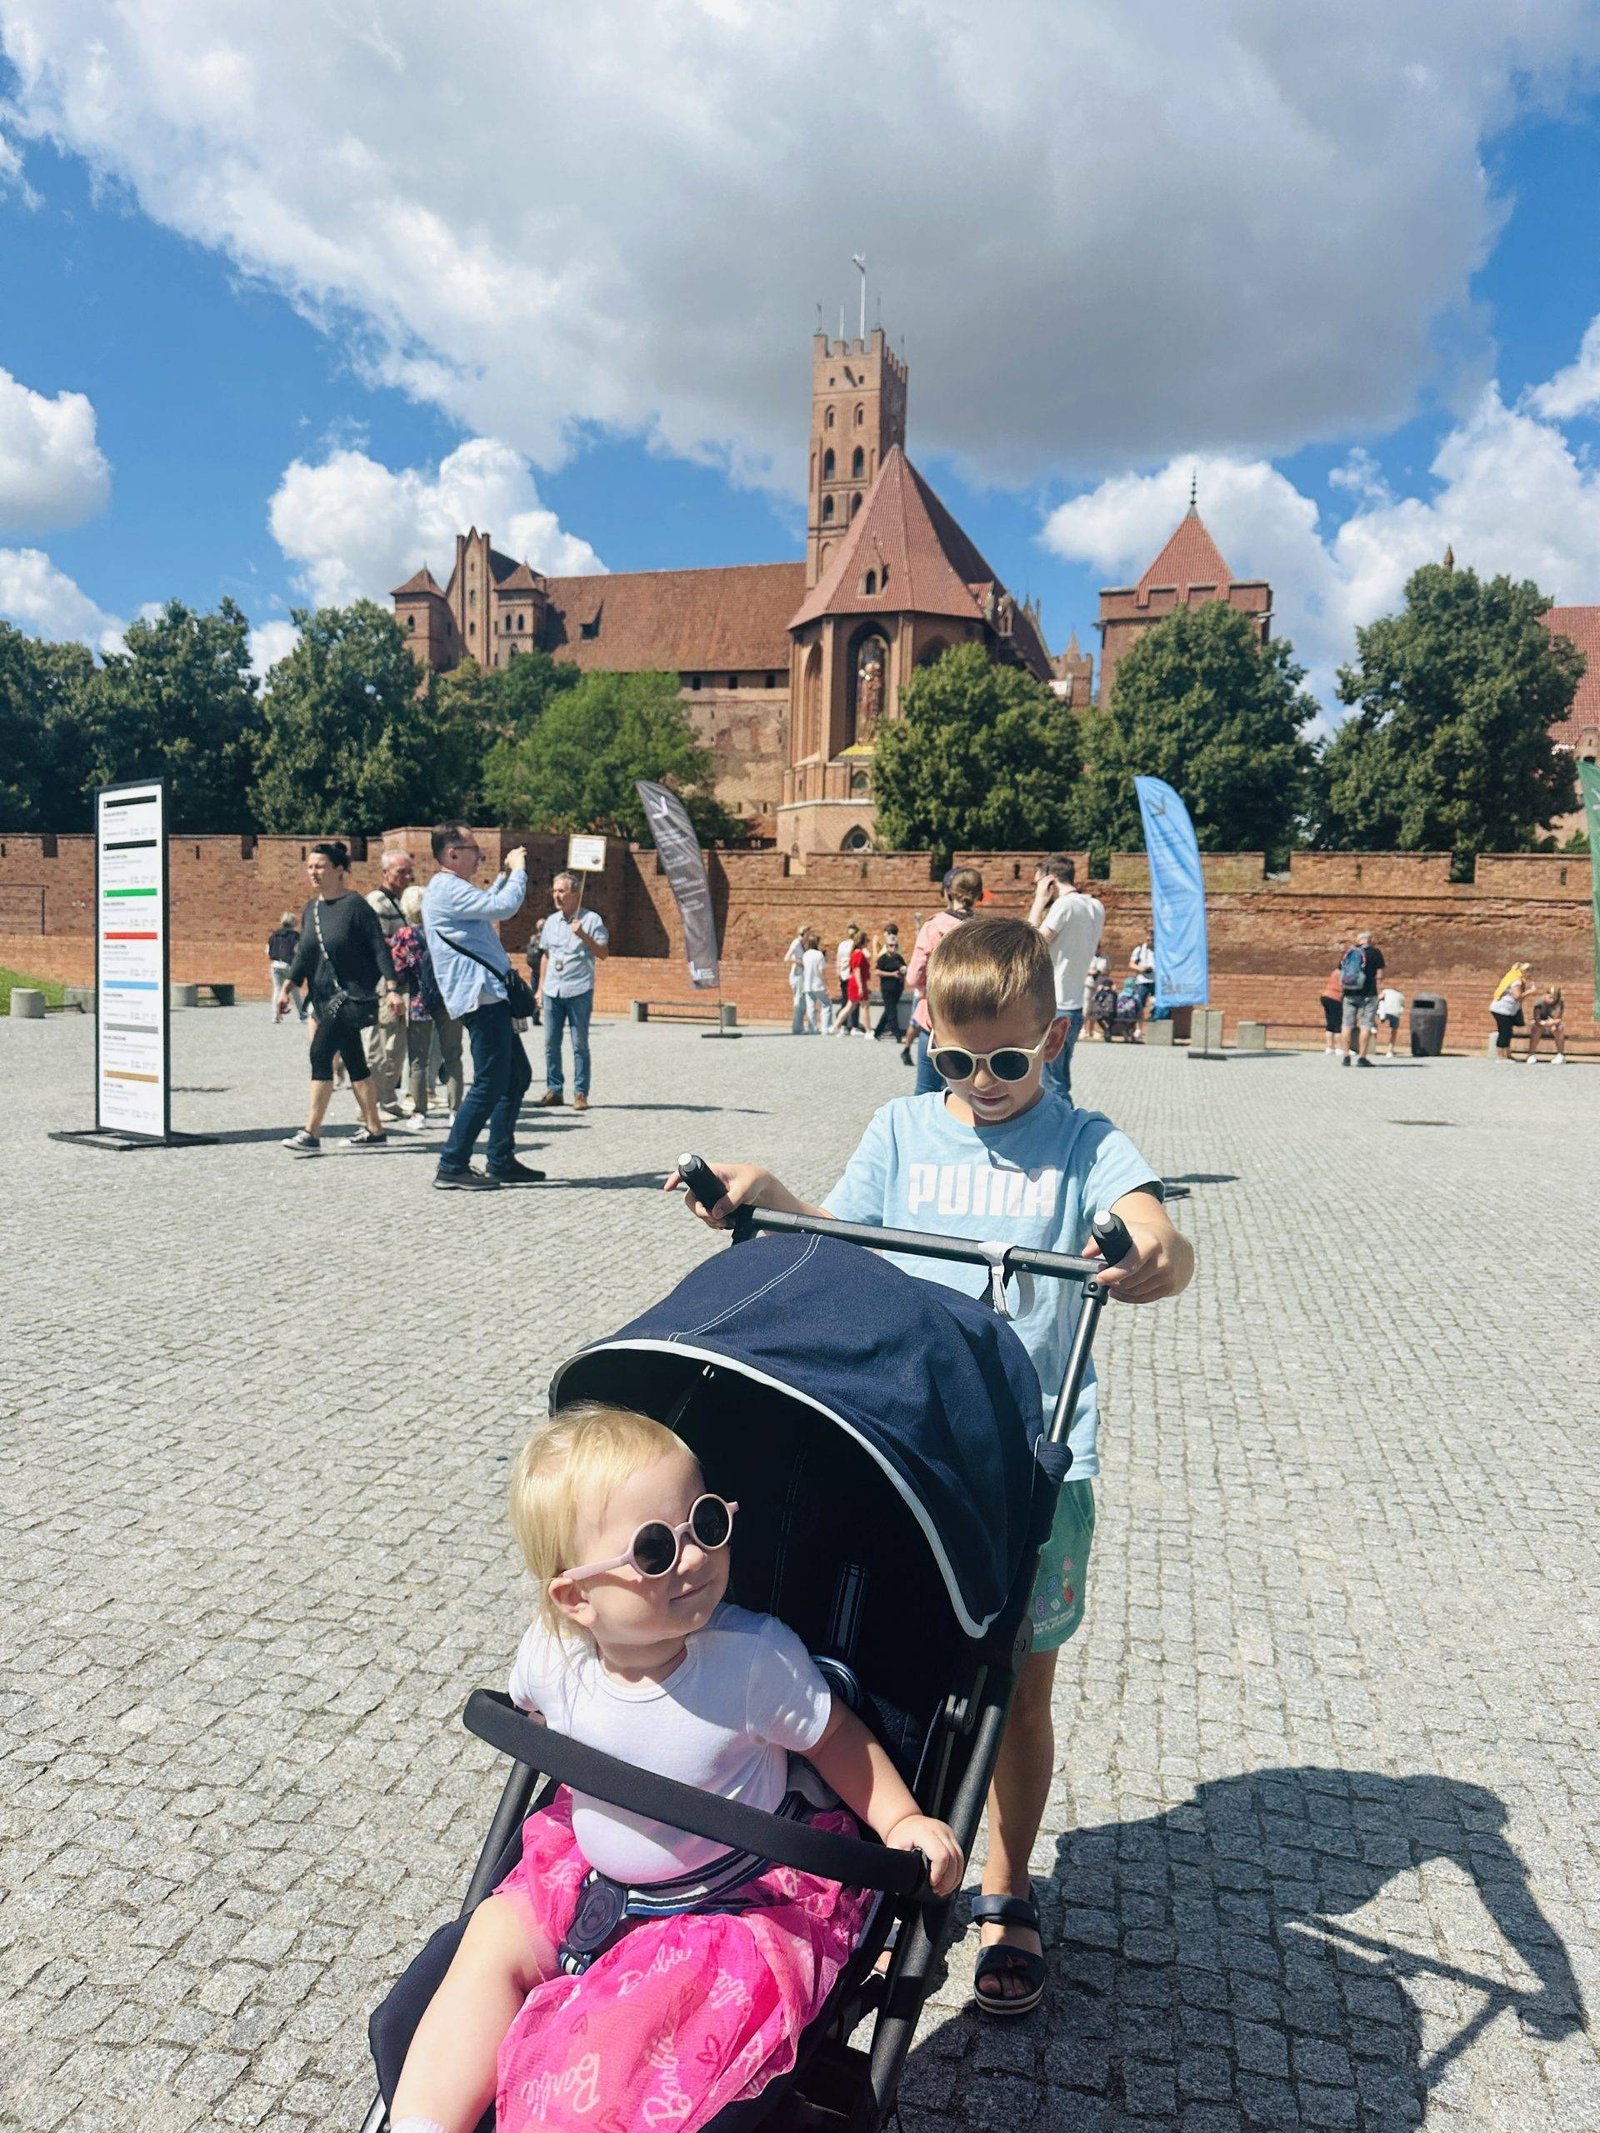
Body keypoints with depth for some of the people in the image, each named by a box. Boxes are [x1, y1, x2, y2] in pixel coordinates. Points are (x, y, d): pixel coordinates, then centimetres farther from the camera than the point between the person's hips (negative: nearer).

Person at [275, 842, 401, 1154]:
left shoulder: (355, 906, -10)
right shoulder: (311, 910, 12)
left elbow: (379, 947, -12)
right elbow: (303, 954, 19)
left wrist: (391, 988, -19)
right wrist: (286, 988, 11)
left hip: (355, 994, -8)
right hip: (326, 997, 8)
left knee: (320, 1052, -16)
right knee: (353, 1062, 12)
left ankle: (311, 1133, -15)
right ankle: (374, 1129, 21)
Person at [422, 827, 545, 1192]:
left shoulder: (451, 889, 20)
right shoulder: (447, 889, -13)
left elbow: (487, 906, 39)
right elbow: (503, 907, -22)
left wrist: (506, 874, 31)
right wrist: (518, 871, -7)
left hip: (491, 997, 11)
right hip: (481, 997, -11)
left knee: (517, 1075, 15)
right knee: (489, 1084, -10)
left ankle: (501, 1161, 21)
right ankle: (451, 1168, -6)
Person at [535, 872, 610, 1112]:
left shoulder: (591, 919, -2)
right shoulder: (551, 921, 14)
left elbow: (603, 952, -7)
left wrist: (583, 935, -19)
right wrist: (540, 987, 16)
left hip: (579, 991, -5)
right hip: (552, 991, 5)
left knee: (580, 1044, -1)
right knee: (551, 1043, 6)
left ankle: (581, 1093, 4)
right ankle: (553, 1090, 14)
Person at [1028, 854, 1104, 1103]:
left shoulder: (1065, 904, -14)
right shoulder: (1096, 907, 11)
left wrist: (1039, 902, -7)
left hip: (1054, 1008, -9)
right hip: (1075, 1006, 9)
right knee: (1061, 1086, 16)